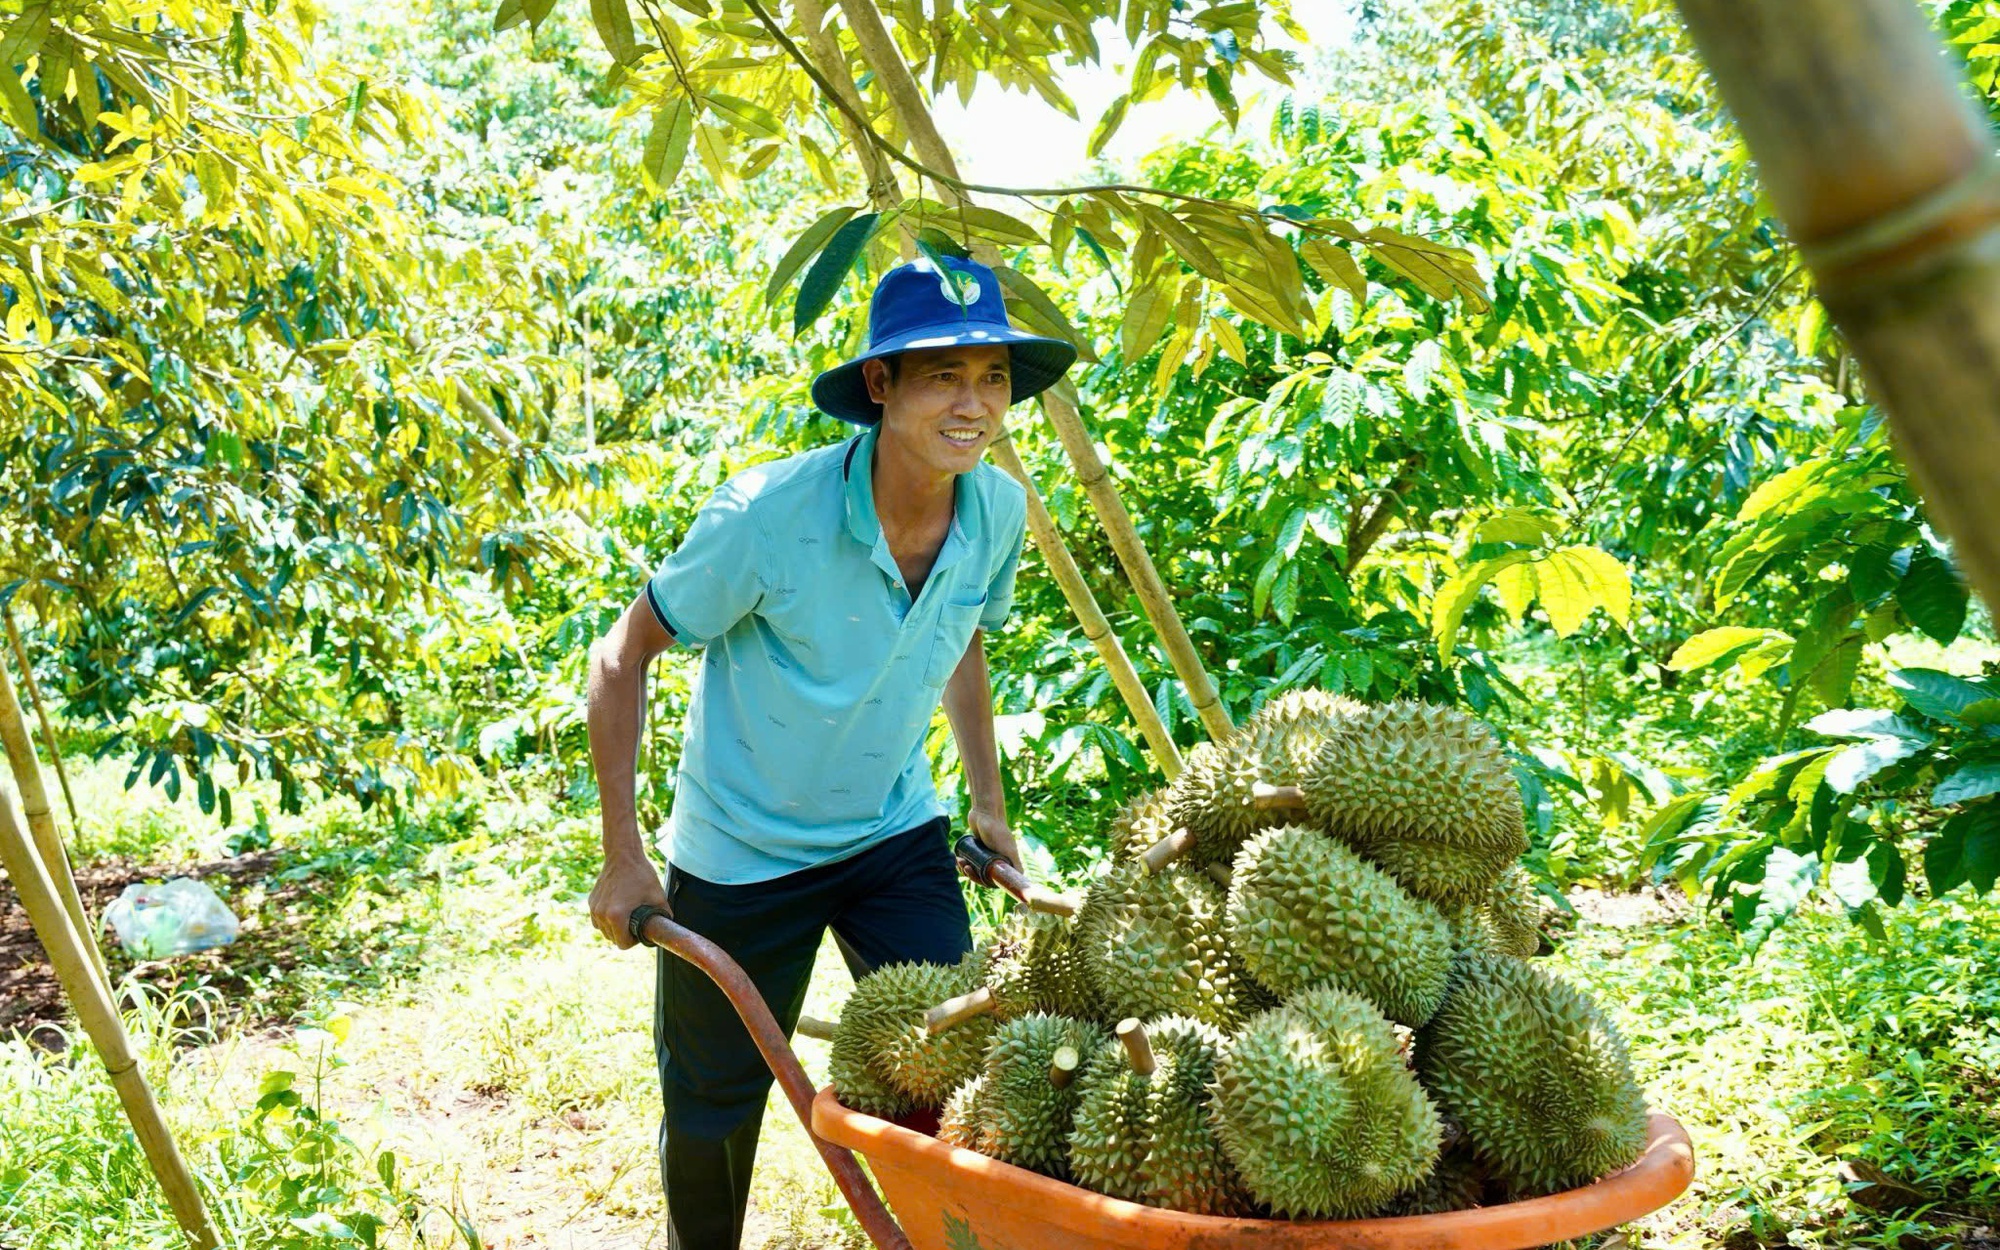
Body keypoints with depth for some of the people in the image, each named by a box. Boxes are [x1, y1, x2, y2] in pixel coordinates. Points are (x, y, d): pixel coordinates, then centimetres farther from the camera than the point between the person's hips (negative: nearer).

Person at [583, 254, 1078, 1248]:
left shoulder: (998, 511, -13)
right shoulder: (768, 515, -28)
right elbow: (622, 659, -16)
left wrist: (988, 801, 12)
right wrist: (623, 859, -16)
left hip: (896, 833, 4)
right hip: (740, 852, -3)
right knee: (712, 1110, 13)